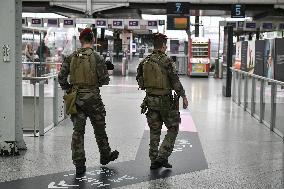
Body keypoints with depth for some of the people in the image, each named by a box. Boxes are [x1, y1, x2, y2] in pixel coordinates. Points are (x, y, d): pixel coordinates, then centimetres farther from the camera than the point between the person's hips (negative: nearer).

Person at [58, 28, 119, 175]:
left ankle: (79, 165, 5)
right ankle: (105, 156, 34)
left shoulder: (71, 57, 1)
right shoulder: (96, 58, -10)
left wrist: (68, 90, 13)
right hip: (92, 97, -3)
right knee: (99, 128, 16)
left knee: (78, 131, 6)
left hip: (76, 97, 3)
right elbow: (104, 80, -9)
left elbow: (61, 77, -1)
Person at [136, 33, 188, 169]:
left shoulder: (145, 62, 3)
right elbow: (175, 81, -15)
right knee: (173, 129, 9)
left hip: (150, 100, 6)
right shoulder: (167, 61, -15)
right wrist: (183, 97, -6)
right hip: (165, 100, -5)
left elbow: (140, 81, 10)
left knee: (154, 131, 13)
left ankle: (154, 160, 15)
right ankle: (162, 156, 0)